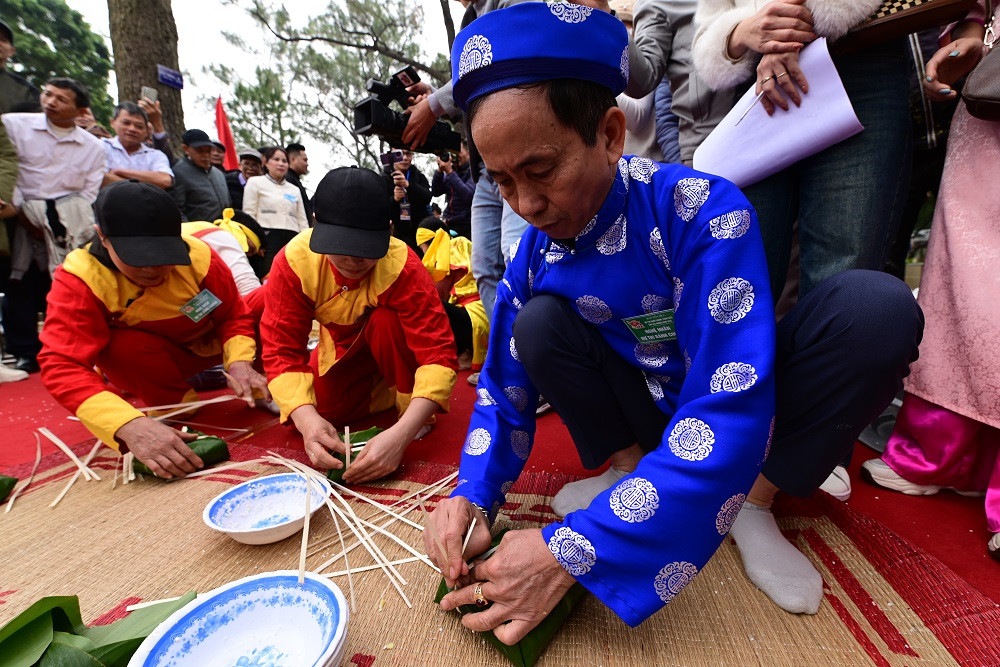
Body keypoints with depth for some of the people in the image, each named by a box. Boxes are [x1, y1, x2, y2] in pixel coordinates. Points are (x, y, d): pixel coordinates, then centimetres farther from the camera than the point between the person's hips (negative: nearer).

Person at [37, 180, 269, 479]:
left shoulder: (198, 256, -24)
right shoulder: (79, 280, -27)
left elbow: (234, 316, -11)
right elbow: (61, 366, -37)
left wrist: (239, 362, -32)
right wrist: (130, 425, -54)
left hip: (209, 345, 2)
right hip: (150, 366, -2)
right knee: (120, 346, -33)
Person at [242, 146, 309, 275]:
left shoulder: (295, 190, 21)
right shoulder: (255, 182, 11)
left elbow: (302, 221, 17)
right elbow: (249, 214, 3)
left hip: (292, 240, 4)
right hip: (268, 239, -3)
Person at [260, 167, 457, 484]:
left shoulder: (403, 267, -36)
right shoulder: (293, 261, -28)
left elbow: (438, 354, -40)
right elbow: (281, 350, -27)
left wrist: (402, 433, -53)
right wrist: (307, 418, -46)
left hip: (396, 350, -3)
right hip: (342, 349, 4)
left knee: (386, 320, -34)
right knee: (319, 408, -18)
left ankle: (407, 397, -11)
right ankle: (386, 391, 10)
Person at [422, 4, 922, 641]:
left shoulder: (702, 210, -28)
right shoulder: (532, 255, -13)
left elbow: (727, 413, -37)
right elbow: (503, 391, -6)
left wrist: (570, 551, -41)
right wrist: (471, 494, -24)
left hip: (747, 405, -2)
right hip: (643, 416, 3)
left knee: (876, 307, -28)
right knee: (539, 321, -20)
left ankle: (754, 500, -11)